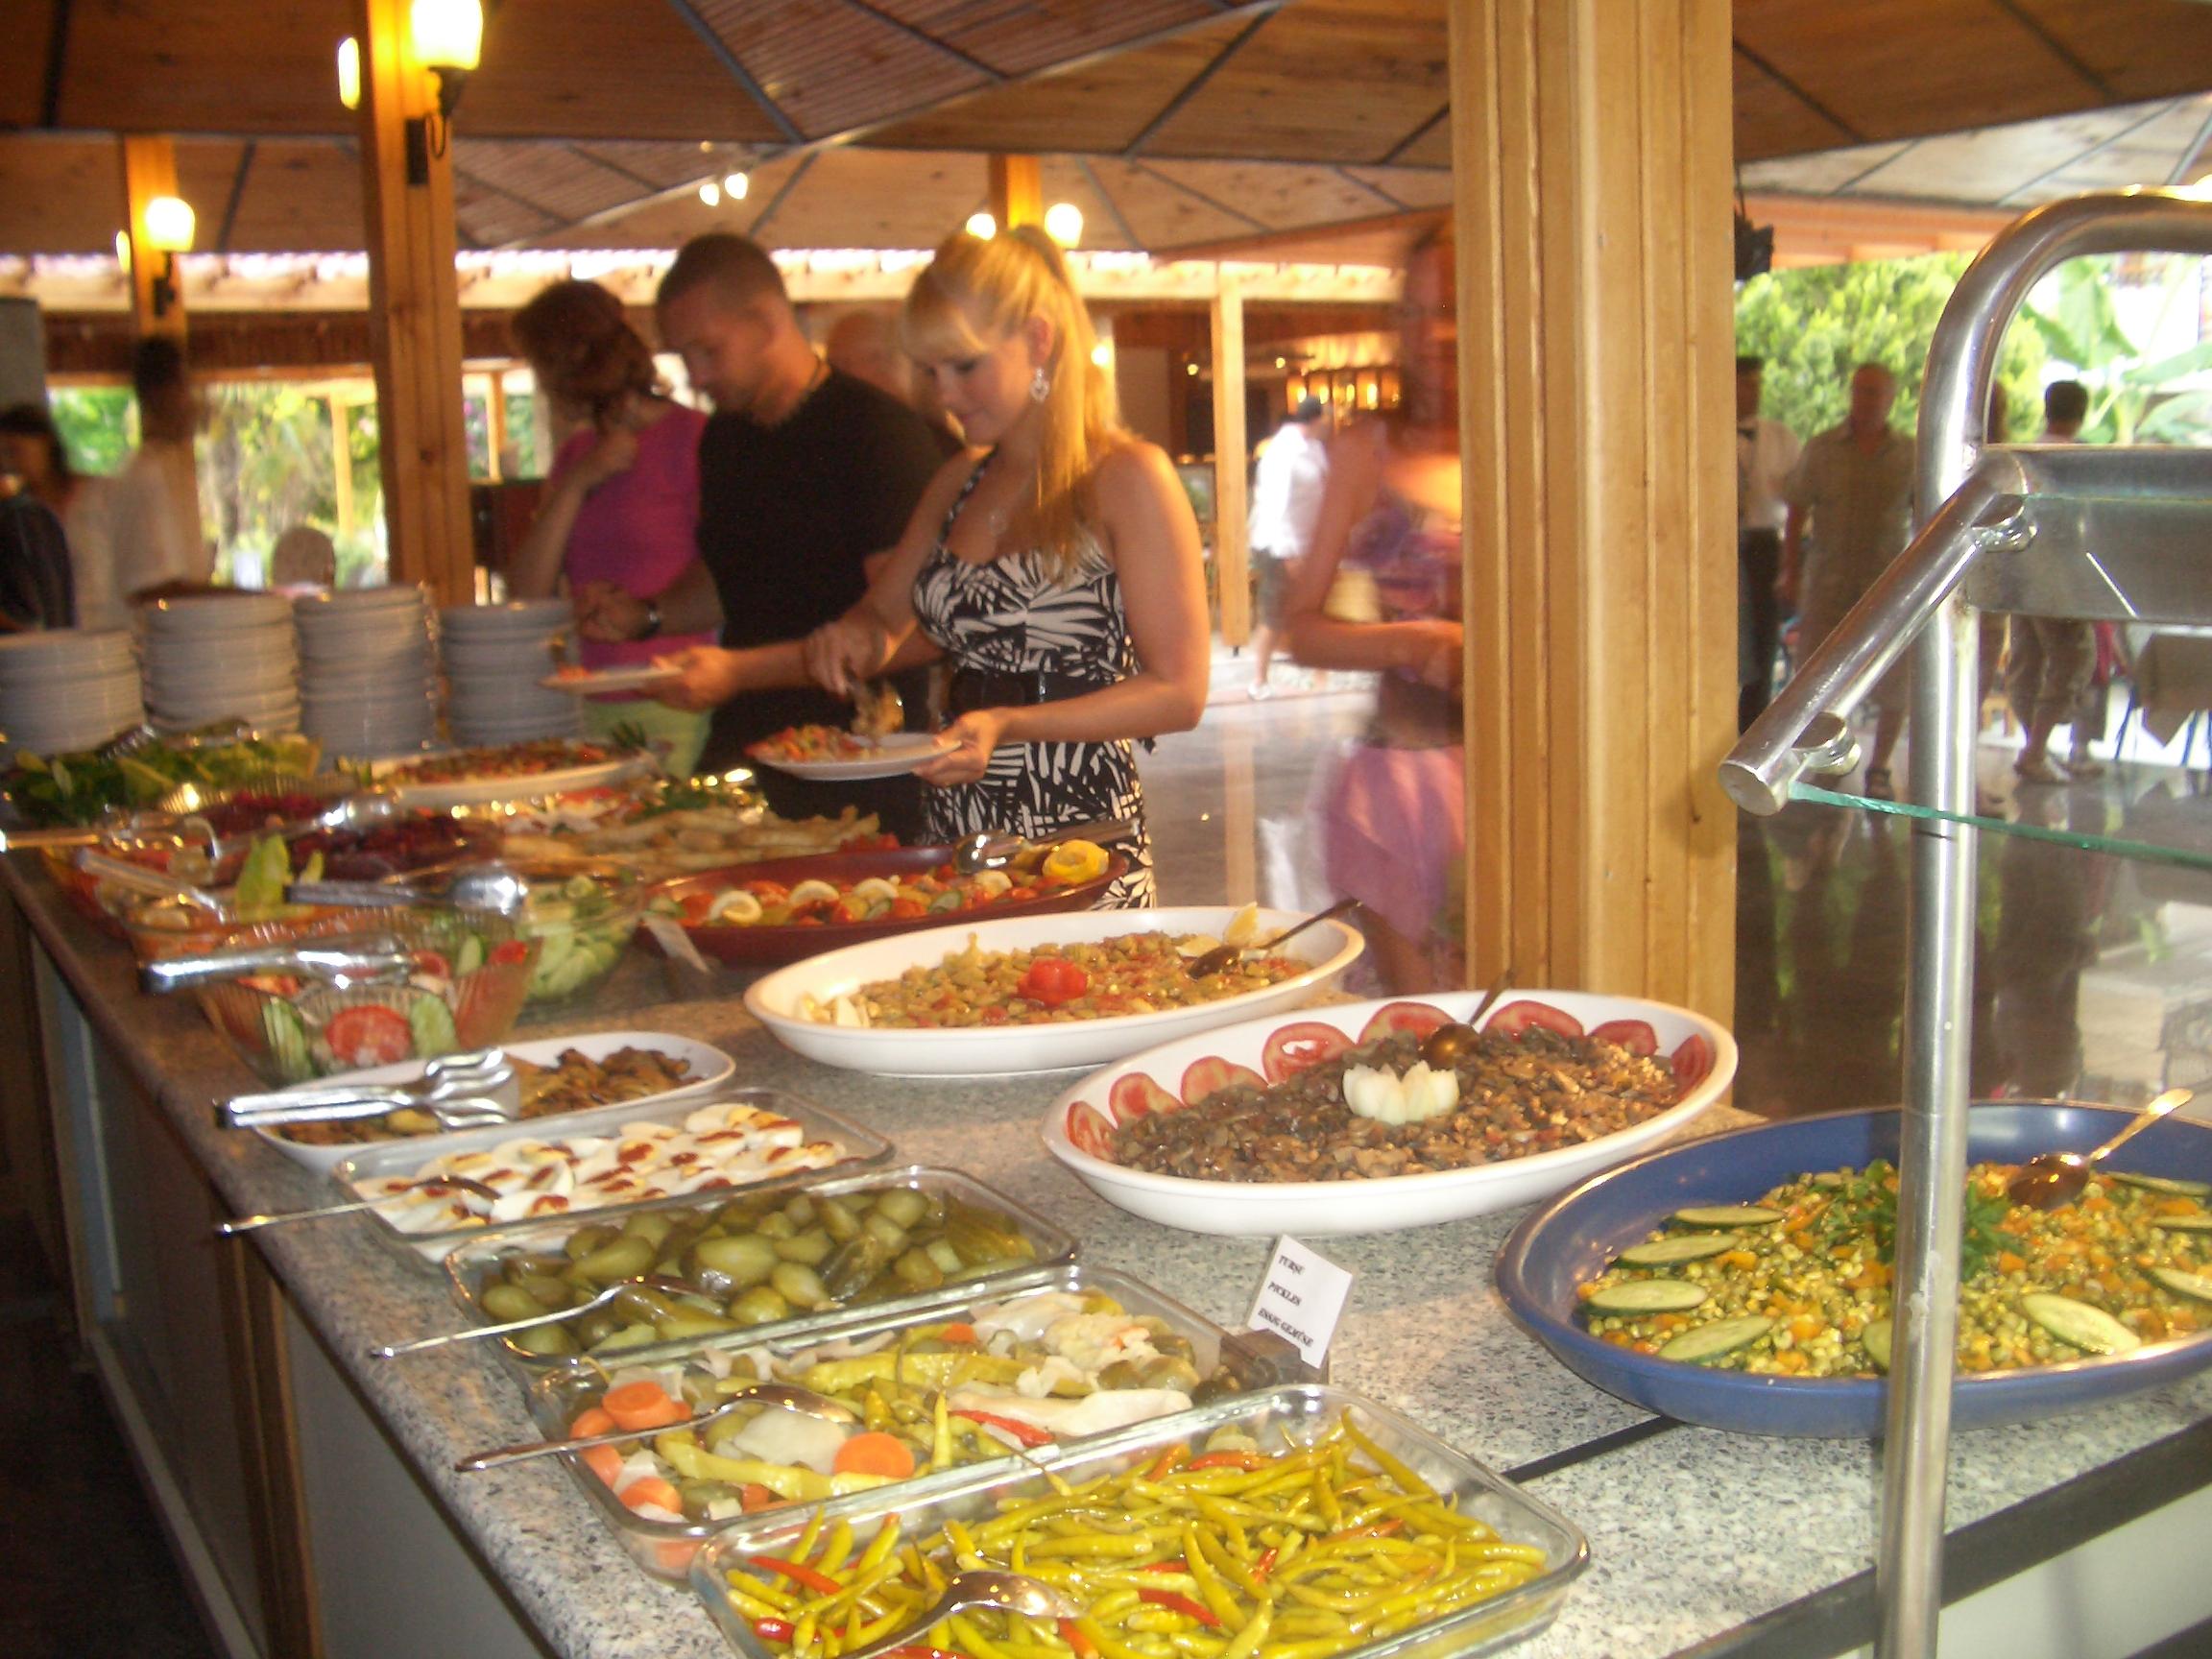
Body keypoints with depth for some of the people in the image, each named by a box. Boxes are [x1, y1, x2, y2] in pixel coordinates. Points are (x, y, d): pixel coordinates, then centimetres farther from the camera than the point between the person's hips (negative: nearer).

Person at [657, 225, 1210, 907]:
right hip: (956, 839, 6)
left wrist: (1008, 725, -20)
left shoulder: (1128, 478, -7)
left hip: (1079, 836, -5)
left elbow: (1178, 692, -11)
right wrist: (737, 669, 4)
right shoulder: (961, 481, 14)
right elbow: (887, 618, 22)